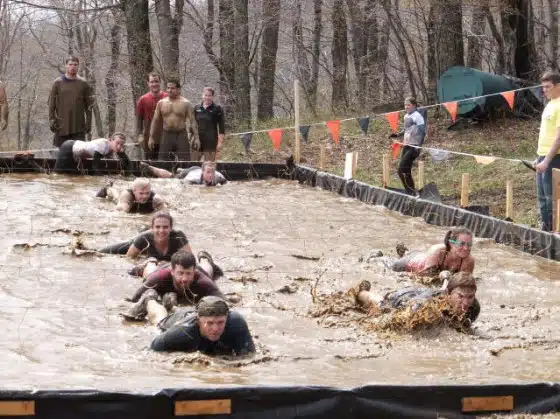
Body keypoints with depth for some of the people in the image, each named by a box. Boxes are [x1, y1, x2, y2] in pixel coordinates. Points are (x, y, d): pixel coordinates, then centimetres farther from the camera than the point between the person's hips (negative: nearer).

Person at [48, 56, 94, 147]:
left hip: (79, 129, 0)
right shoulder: (58, 83, 5)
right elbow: (51, 104, 4)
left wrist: (88, 124, 1)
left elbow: (88, 106, 7)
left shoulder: (83, 84, 7)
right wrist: (52, 120, -5)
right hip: (61, 127, 0)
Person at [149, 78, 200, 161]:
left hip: (181, 136, -2)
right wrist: (151, 137, 6)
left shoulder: (186, 103, -1)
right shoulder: (161, 103, 7)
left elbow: (192, 121, -3)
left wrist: (196, 137, -10)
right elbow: (155, 121, 9)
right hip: (166, 136, 3)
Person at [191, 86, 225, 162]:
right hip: (197, 141, 4)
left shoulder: (217, 109, -1)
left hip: (210, 142, -4)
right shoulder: (197, 109, 9)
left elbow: (221, 127, -2)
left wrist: (220, 142, -8)